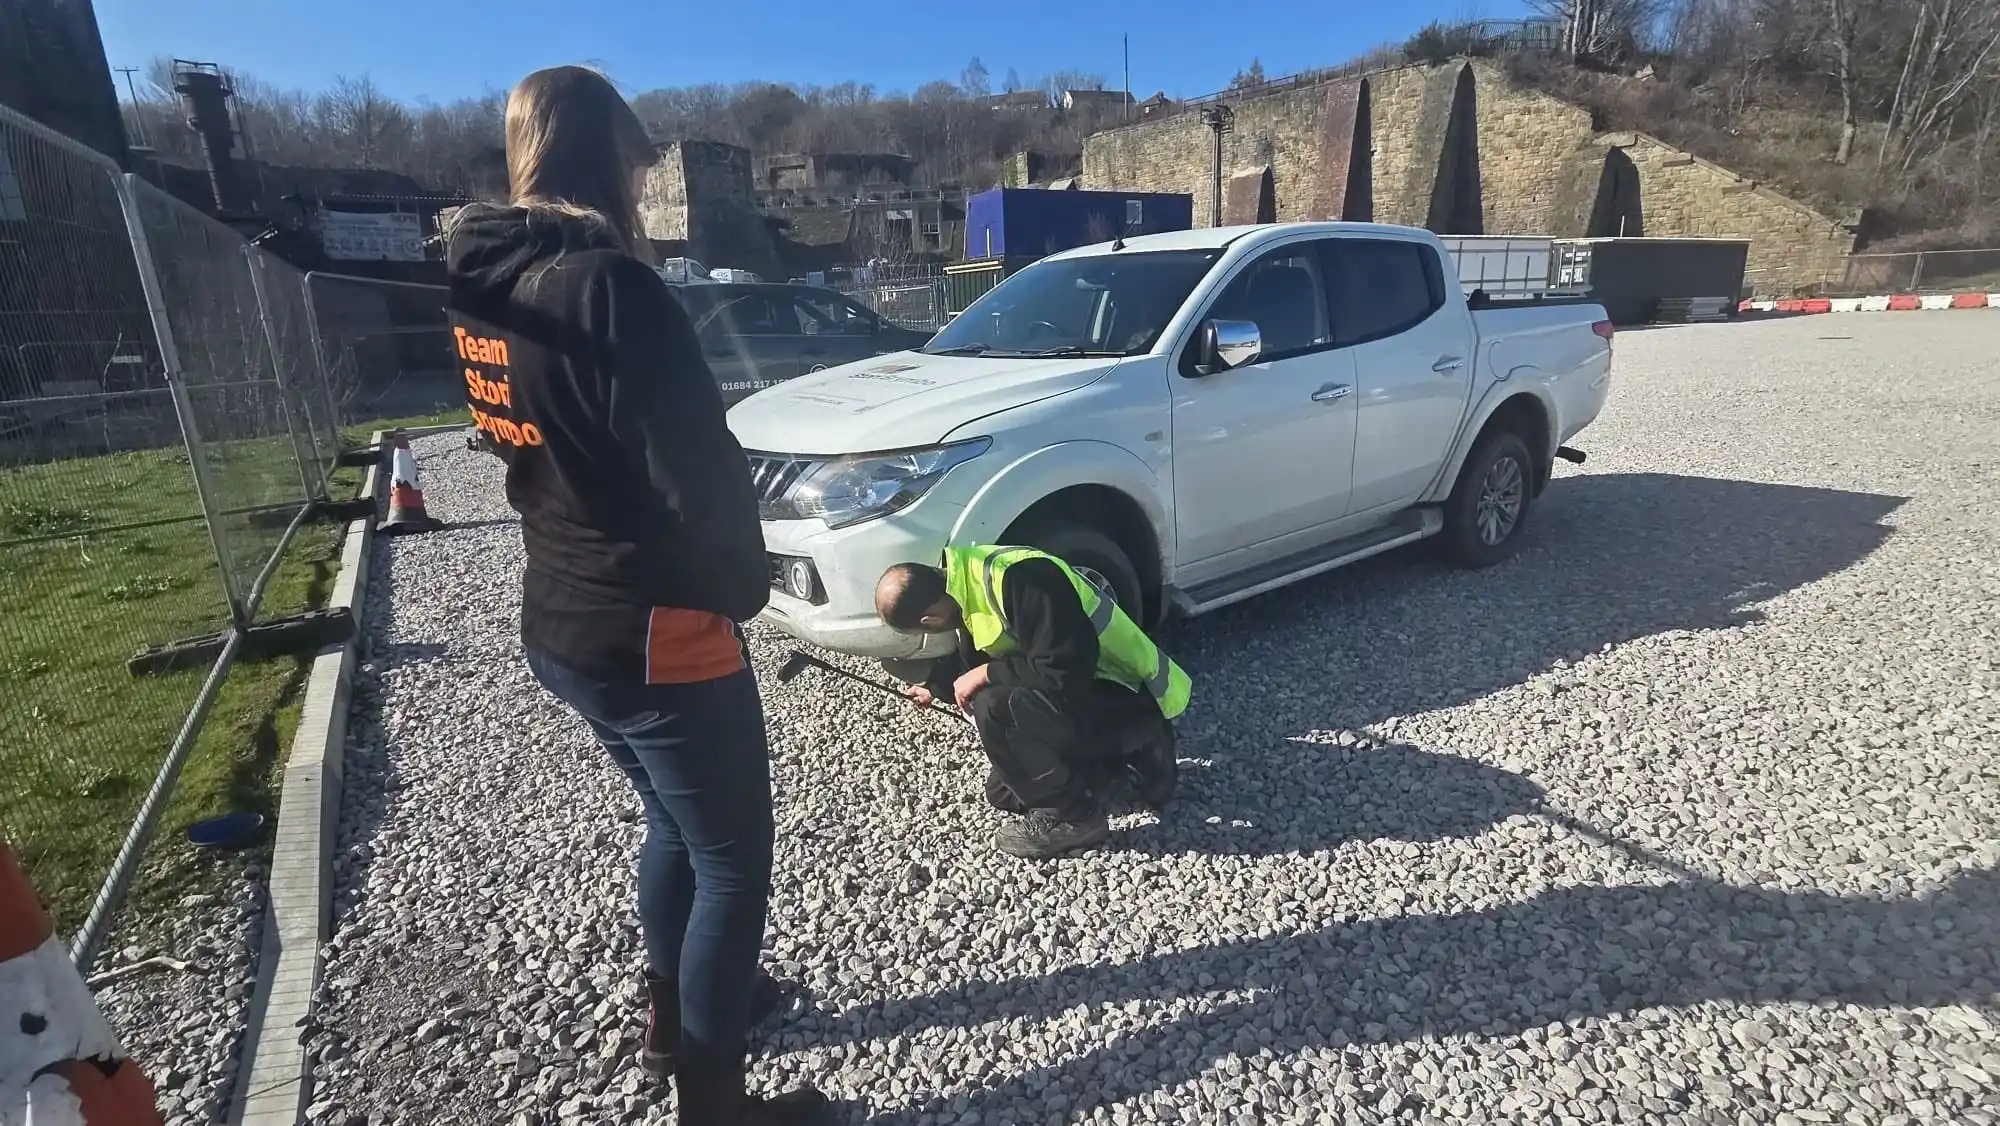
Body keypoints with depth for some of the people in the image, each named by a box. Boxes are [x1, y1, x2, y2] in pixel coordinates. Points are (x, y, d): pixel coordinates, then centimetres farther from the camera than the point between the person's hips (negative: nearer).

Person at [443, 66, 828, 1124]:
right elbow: (698, 468, -22)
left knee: (673, 826, 26)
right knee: (732, 862, 8)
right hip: (653, 632, -9)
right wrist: (745, 582, -5)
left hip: (559, 621, 9)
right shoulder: (607, 283, -21)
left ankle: (672, 1018, 46)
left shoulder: (481, 289, 7)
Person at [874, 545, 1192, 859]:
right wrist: (935, 687, 31)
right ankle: (1124, 755, 17)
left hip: (1132, 703, -10)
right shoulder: (973, 580, 1)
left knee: (995, 707, -27)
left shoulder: (1015, 580, -29)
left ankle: (1072, 817, -8)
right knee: (1004, 792, 13)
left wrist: (985, 676, -20)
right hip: (1094, 693, 10)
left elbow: (1068, 666, -31)